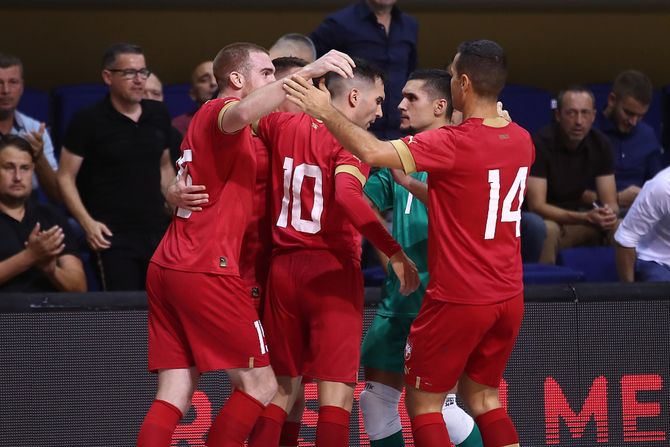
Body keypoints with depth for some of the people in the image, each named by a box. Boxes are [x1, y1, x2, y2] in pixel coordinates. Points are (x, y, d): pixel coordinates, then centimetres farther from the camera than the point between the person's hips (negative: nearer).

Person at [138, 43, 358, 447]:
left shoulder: (204, 121, 25)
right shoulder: (220, 110, -5)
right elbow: (240, 115, -32)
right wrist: (307, 73, -37)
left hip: (166, 268, 9)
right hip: (207, 271, -9)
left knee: (175, 395, 3)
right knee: (260, 385, -2)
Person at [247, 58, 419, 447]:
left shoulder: (284, 125, 6)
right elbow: (347, 196, -27)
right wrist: (395, 252, -26)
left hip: (283, 267, 6)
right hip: (331, 270, -6)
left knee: (282, 386, 13)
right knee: (337, 390, -4)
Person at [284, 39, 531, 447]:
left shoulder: (453, 144, -19)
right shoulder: (521, 141, 4)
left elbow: (372, 152, -28)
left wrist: (326, 112, -16)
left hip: (458, 299, -7)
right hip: (509, 298, 7)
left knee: (423, 402, 7)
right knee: (483, 398, 19)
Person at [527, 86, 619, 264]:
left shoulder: (600, 144, -2)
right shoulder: (541, 143, -18)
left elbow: (610, 202, -2)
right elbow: (537, 206, -23)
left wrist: (609, 213, -29)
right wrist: (585, 218, -36)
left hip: (576, 218, 5)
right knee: (548, 230, -37)